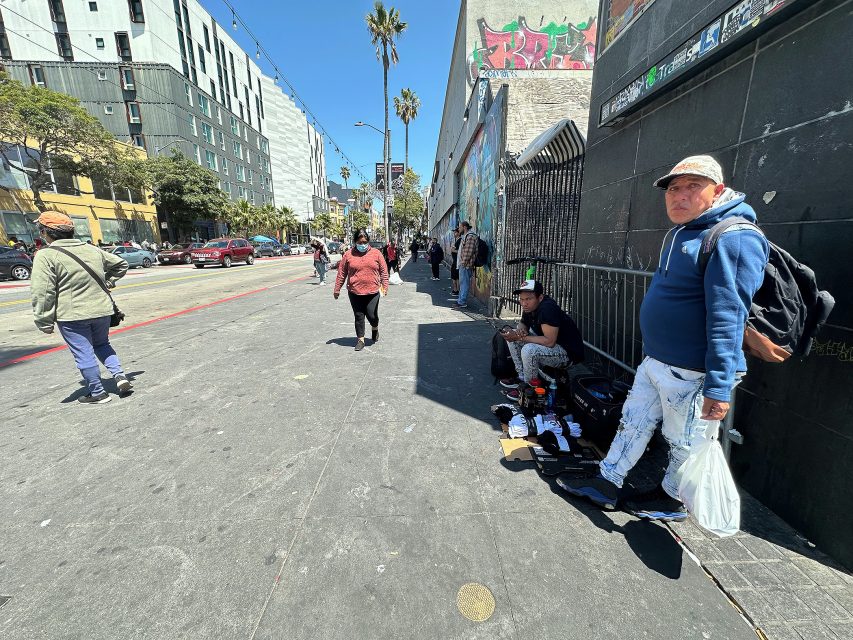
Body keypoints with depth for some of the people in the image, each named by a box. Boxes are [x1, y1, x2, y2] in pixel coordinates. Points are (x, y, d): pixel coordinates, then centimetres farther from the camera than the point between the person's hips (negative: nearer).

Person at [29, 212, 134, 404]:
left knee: (84, 355, 4)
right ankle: (119, 375, 8)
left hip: (72, 316, -5)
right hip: (102, 309, 6)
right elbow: (120, 264, 20)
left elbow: (42, 292, -14)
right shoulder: (92, 249, 8)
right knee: (102, 345, 23)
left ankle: (98, 393, 13)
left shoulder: (46, 256, -10)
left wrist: (44, 322, -6)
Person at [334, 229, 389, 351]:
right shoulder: (348, 255, 2)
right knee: (359, 316, 7)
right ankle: (360, 339, 20)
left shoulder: (376, 253, 2)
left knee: (372, 315, 0)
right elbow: (342, 273, 7)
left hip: (372, 291, -1)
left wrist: (384, 286, -4)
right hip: (355, 292, 1)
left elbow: (383, 271, 4)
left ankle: (375, 329, 33)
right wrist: (337, 289, 8)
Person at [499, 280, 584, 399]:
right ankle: (522, 377, 12)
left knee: (528, 350, -33)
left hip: (568, 353, -9)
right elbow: (523, 324, 13)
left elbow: (549, 341, -33)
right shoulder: (530, 306, -3)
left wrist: (521, 338, -28)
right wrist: (520, 331, -13)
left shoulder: (548, 308, -29)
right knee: (511, 336, 5)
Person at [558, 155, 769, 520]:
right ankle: (606, 484, 33)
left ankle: (672, 501, 36)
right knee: (633, 424, 17)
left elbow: (727, 318, -24)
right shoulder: (679, 234, 11)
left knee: (685, 444, 13)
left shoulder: (734, 239, -18)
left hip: (691, 373, -9)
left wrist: (720, 386, -24)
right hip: (654, 363, 9)